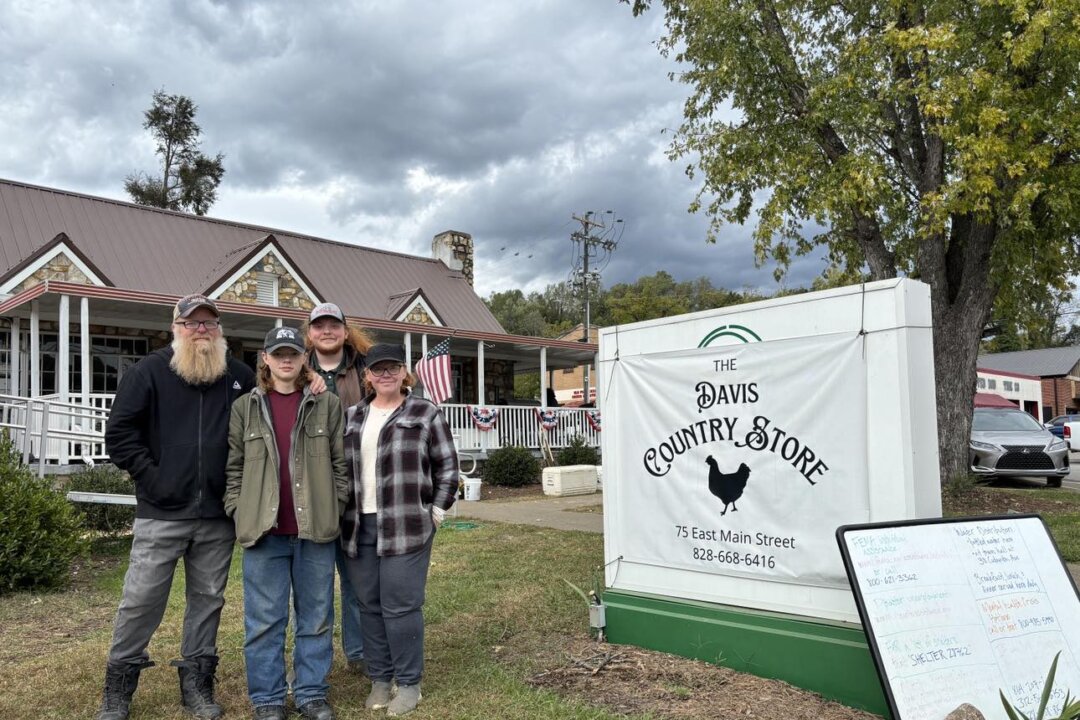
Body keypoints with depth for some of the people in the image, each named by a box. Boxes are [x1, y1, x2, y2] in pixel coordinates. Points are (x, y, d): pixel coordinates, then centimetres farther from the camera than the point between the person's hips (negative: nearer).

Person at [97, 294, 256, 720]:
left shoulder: (239, 376, 7)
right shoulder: (152, 371, 0)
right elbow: (119, 430, -2)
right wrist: (149, 475, -8)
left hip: (218, 515, 3)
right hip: (162, 512, -2)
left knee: (208, 599, 10)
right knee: (141, 600, 2)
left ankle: (197, 684, 23)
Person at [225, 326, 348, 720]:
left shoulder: (328, 405, 4)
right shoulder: (244, 408, 6)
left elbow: (341, 462, 5)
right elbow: (233, 467, 7)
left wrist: (335, 508, -2)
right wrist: (238, 512, -2)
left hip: (316, 529, 0)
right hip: (264, 529, 0)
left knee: (316, 617, 10)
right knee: (264, 620, 6)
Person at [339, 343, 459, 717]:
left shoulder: (426, 414, 1)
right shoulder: (351, 418, 12)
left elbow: (447, 465, 1)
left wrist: (437, 510, -4)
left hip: (407, 526, -4)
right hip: (359, 527, 4)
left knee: (401, 605, -2)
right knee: (370, 605, 10)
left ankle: (408, 683, 12)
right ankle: (380, 679, 23)